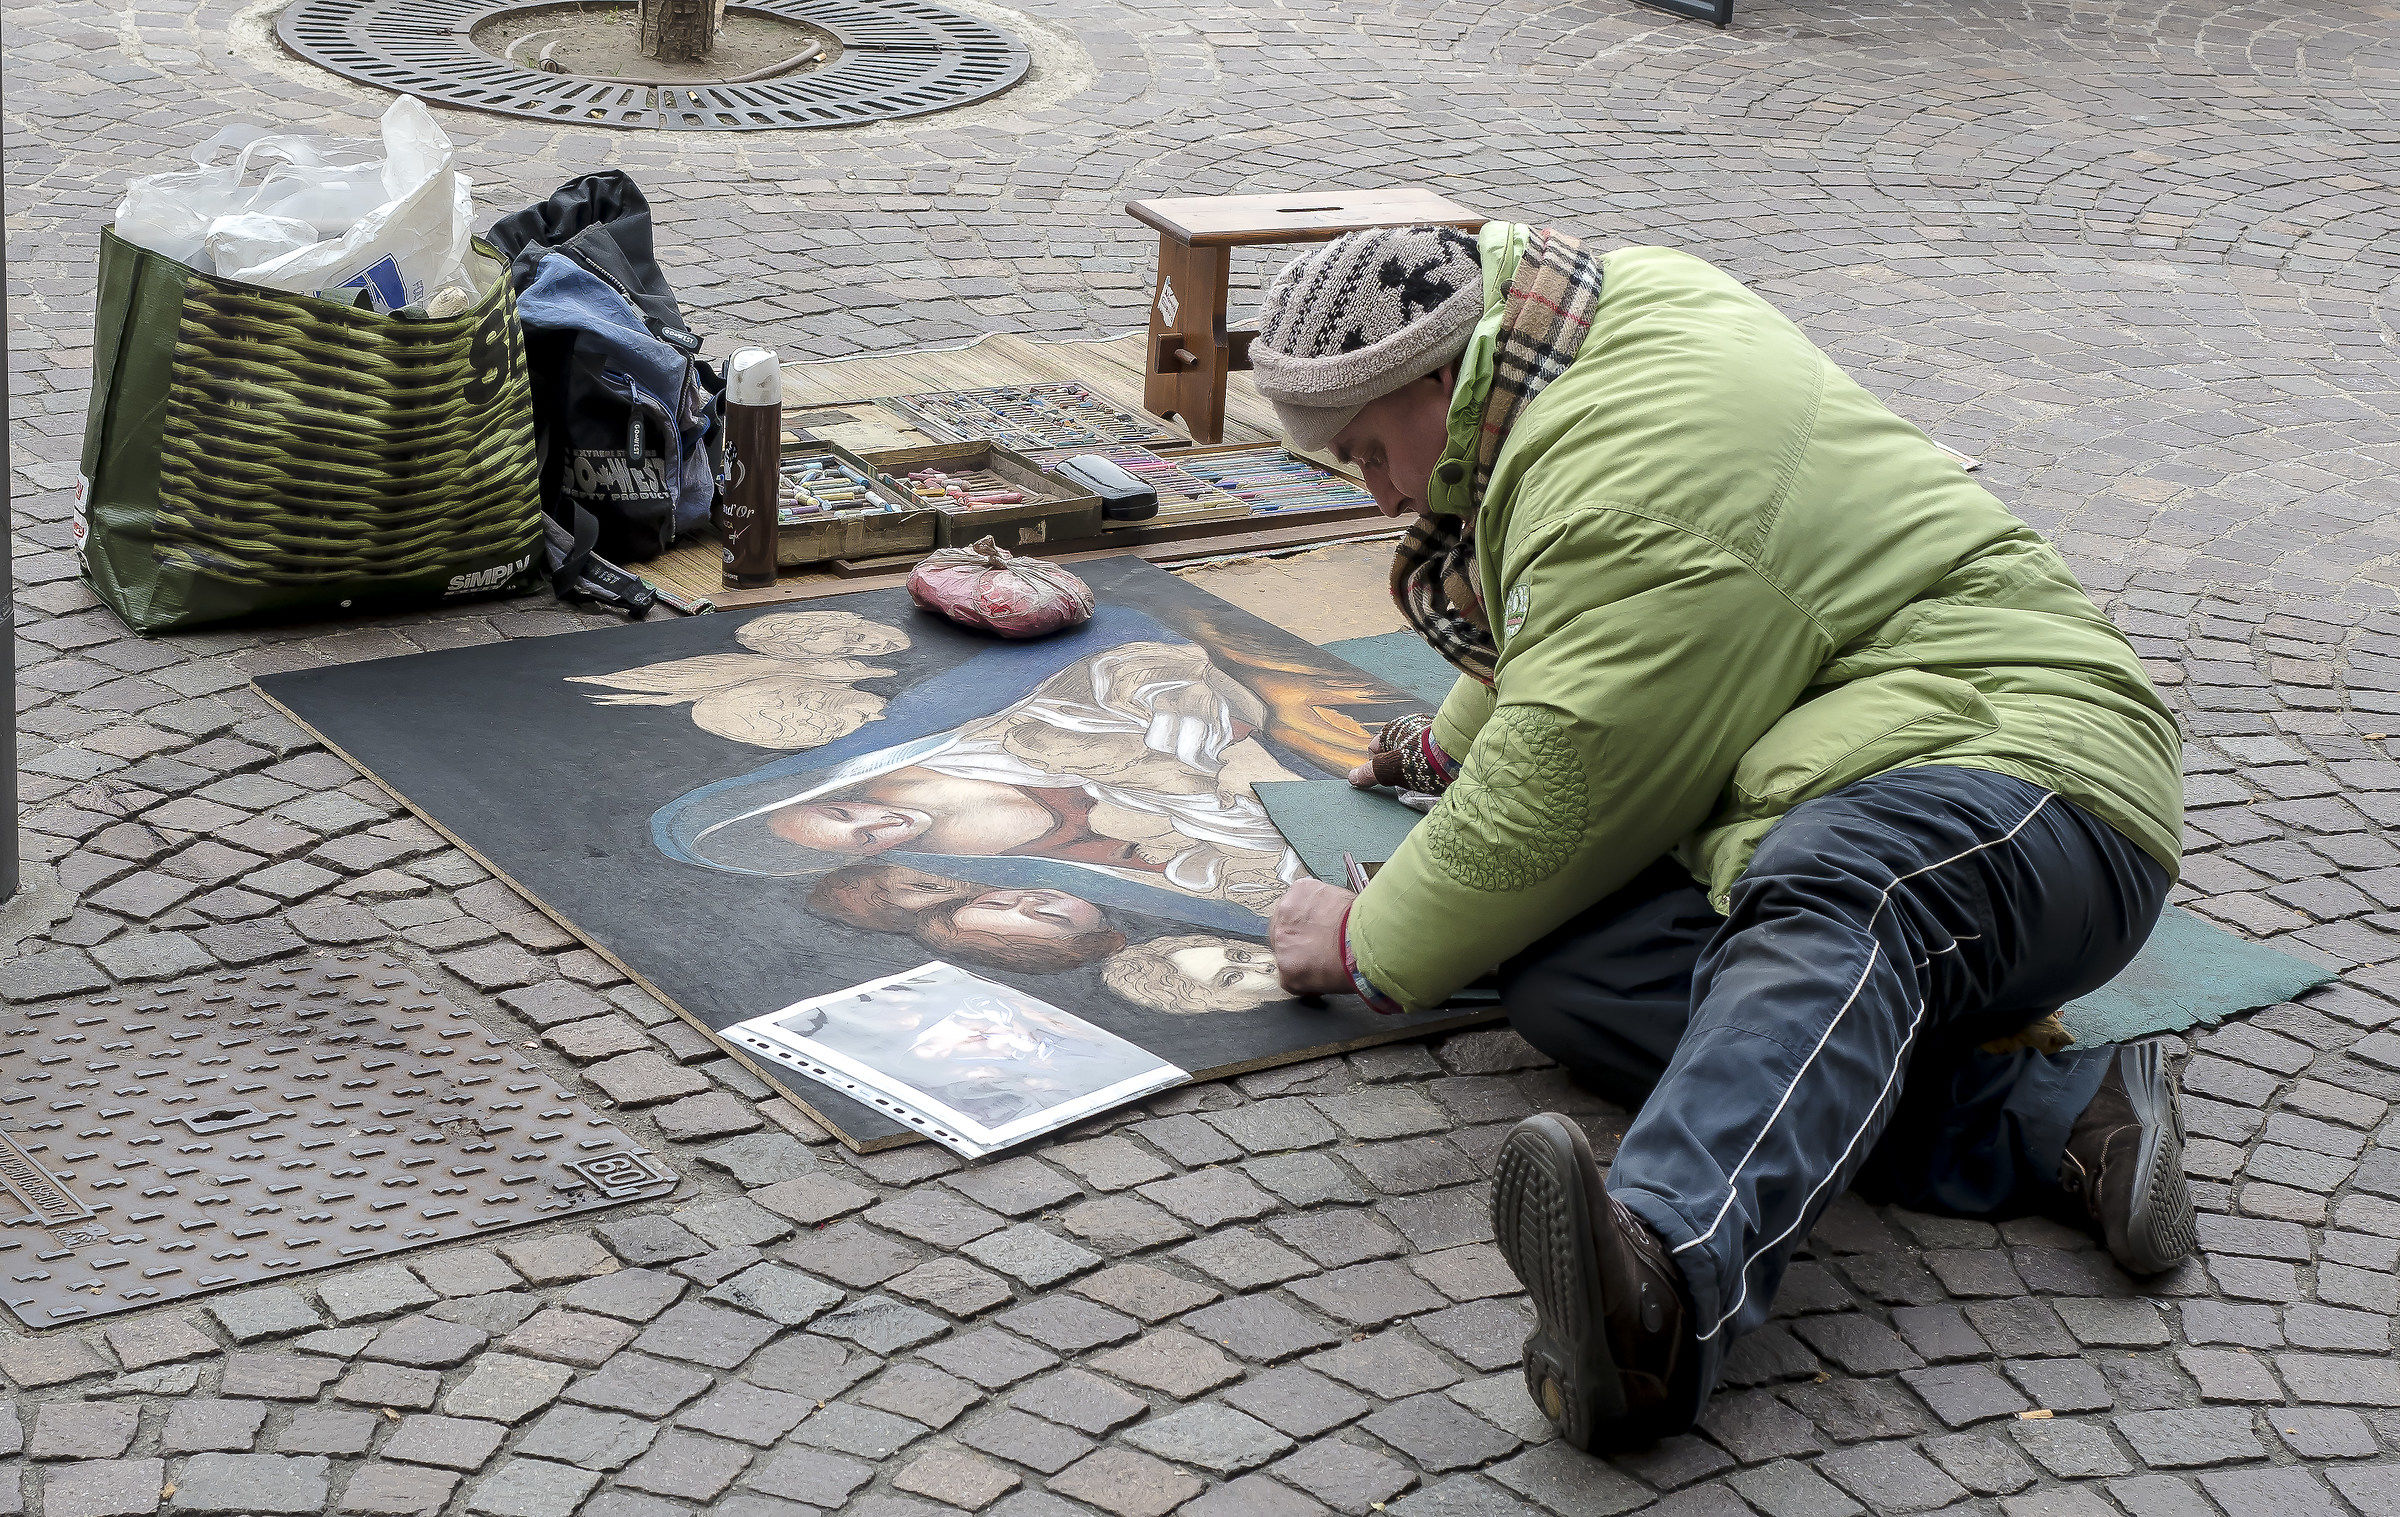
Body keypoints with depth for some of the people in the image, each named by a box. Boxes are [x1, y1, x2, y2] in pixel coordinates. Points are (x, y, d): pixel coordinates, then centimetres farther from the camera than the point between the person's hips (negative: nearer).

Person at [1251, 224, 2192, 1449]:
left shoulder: (1638, 473, -18)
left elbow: (1562, 792, -20)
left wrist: (1371, 946, -6)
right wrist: (1453, 739, 50)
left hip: (2020, 760, -10)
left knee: (1827, 900, -44)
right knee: (1562, 974, -17)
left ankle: (1668, 1285, -71)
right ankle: (2037, 1113, -26)